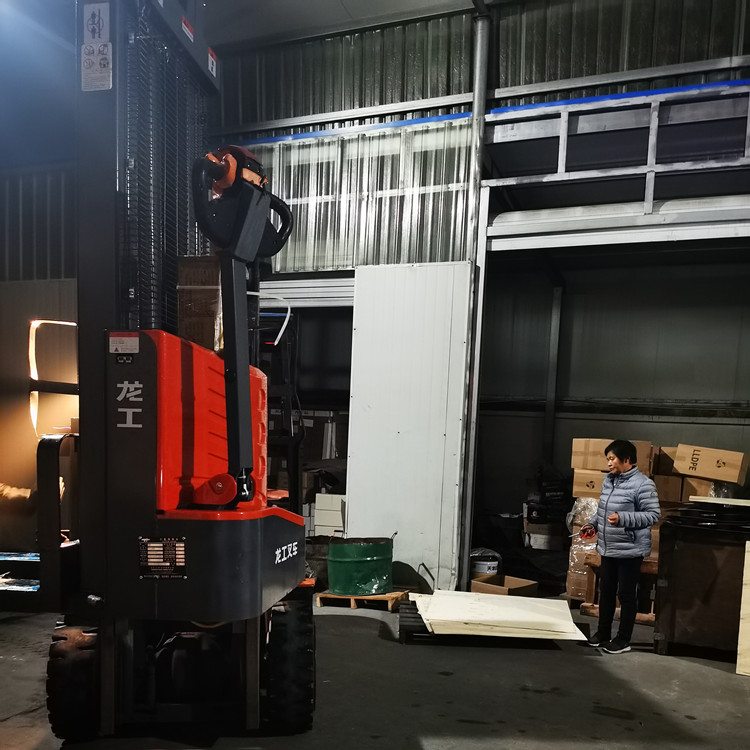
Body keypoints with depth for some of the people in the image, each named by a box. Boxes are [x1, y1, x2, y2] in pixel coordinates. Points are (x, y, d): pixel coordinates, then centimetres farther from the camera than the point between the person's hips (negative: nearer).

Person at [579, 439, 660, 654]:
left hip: (630, 550, -8)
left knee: (626, 594, 5)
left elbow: (653, 514, -18)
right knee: (606, 591, 17)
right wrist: (593, 524, 8)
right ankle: (603, 633, 31)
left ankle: (623, 639, 19)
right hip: (607, 548, 8)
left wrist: (622, 519, -26)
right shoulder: (608, 480, 8)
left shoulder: (643, 484, -16)